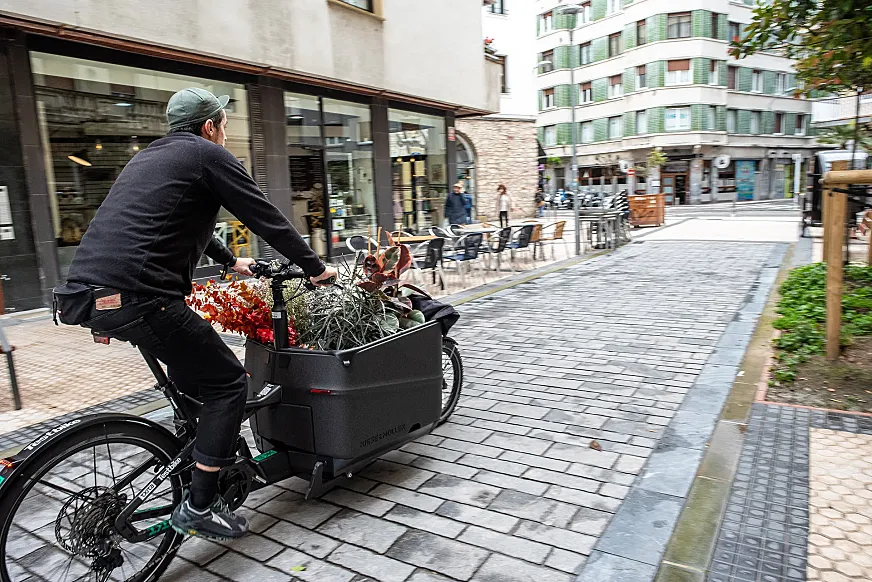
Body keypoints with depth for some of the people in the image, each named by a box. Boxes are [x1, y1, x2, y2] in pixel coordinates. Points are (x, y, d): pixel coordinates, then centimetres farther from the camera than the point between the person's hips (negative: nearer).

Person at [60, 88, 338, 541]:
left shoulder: (147, 157, 27)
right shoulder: (208, 154, 1)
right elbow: (267, 218, -1)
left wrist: (231, 261, 48)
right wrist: (315, 268, 9)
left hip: (89, 290, 10)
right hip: (138, 297, -10)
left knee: (191, 355, 31)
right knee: (228, 383, 2)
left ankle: (194, 452, 39)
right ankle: (198, 507, 6)